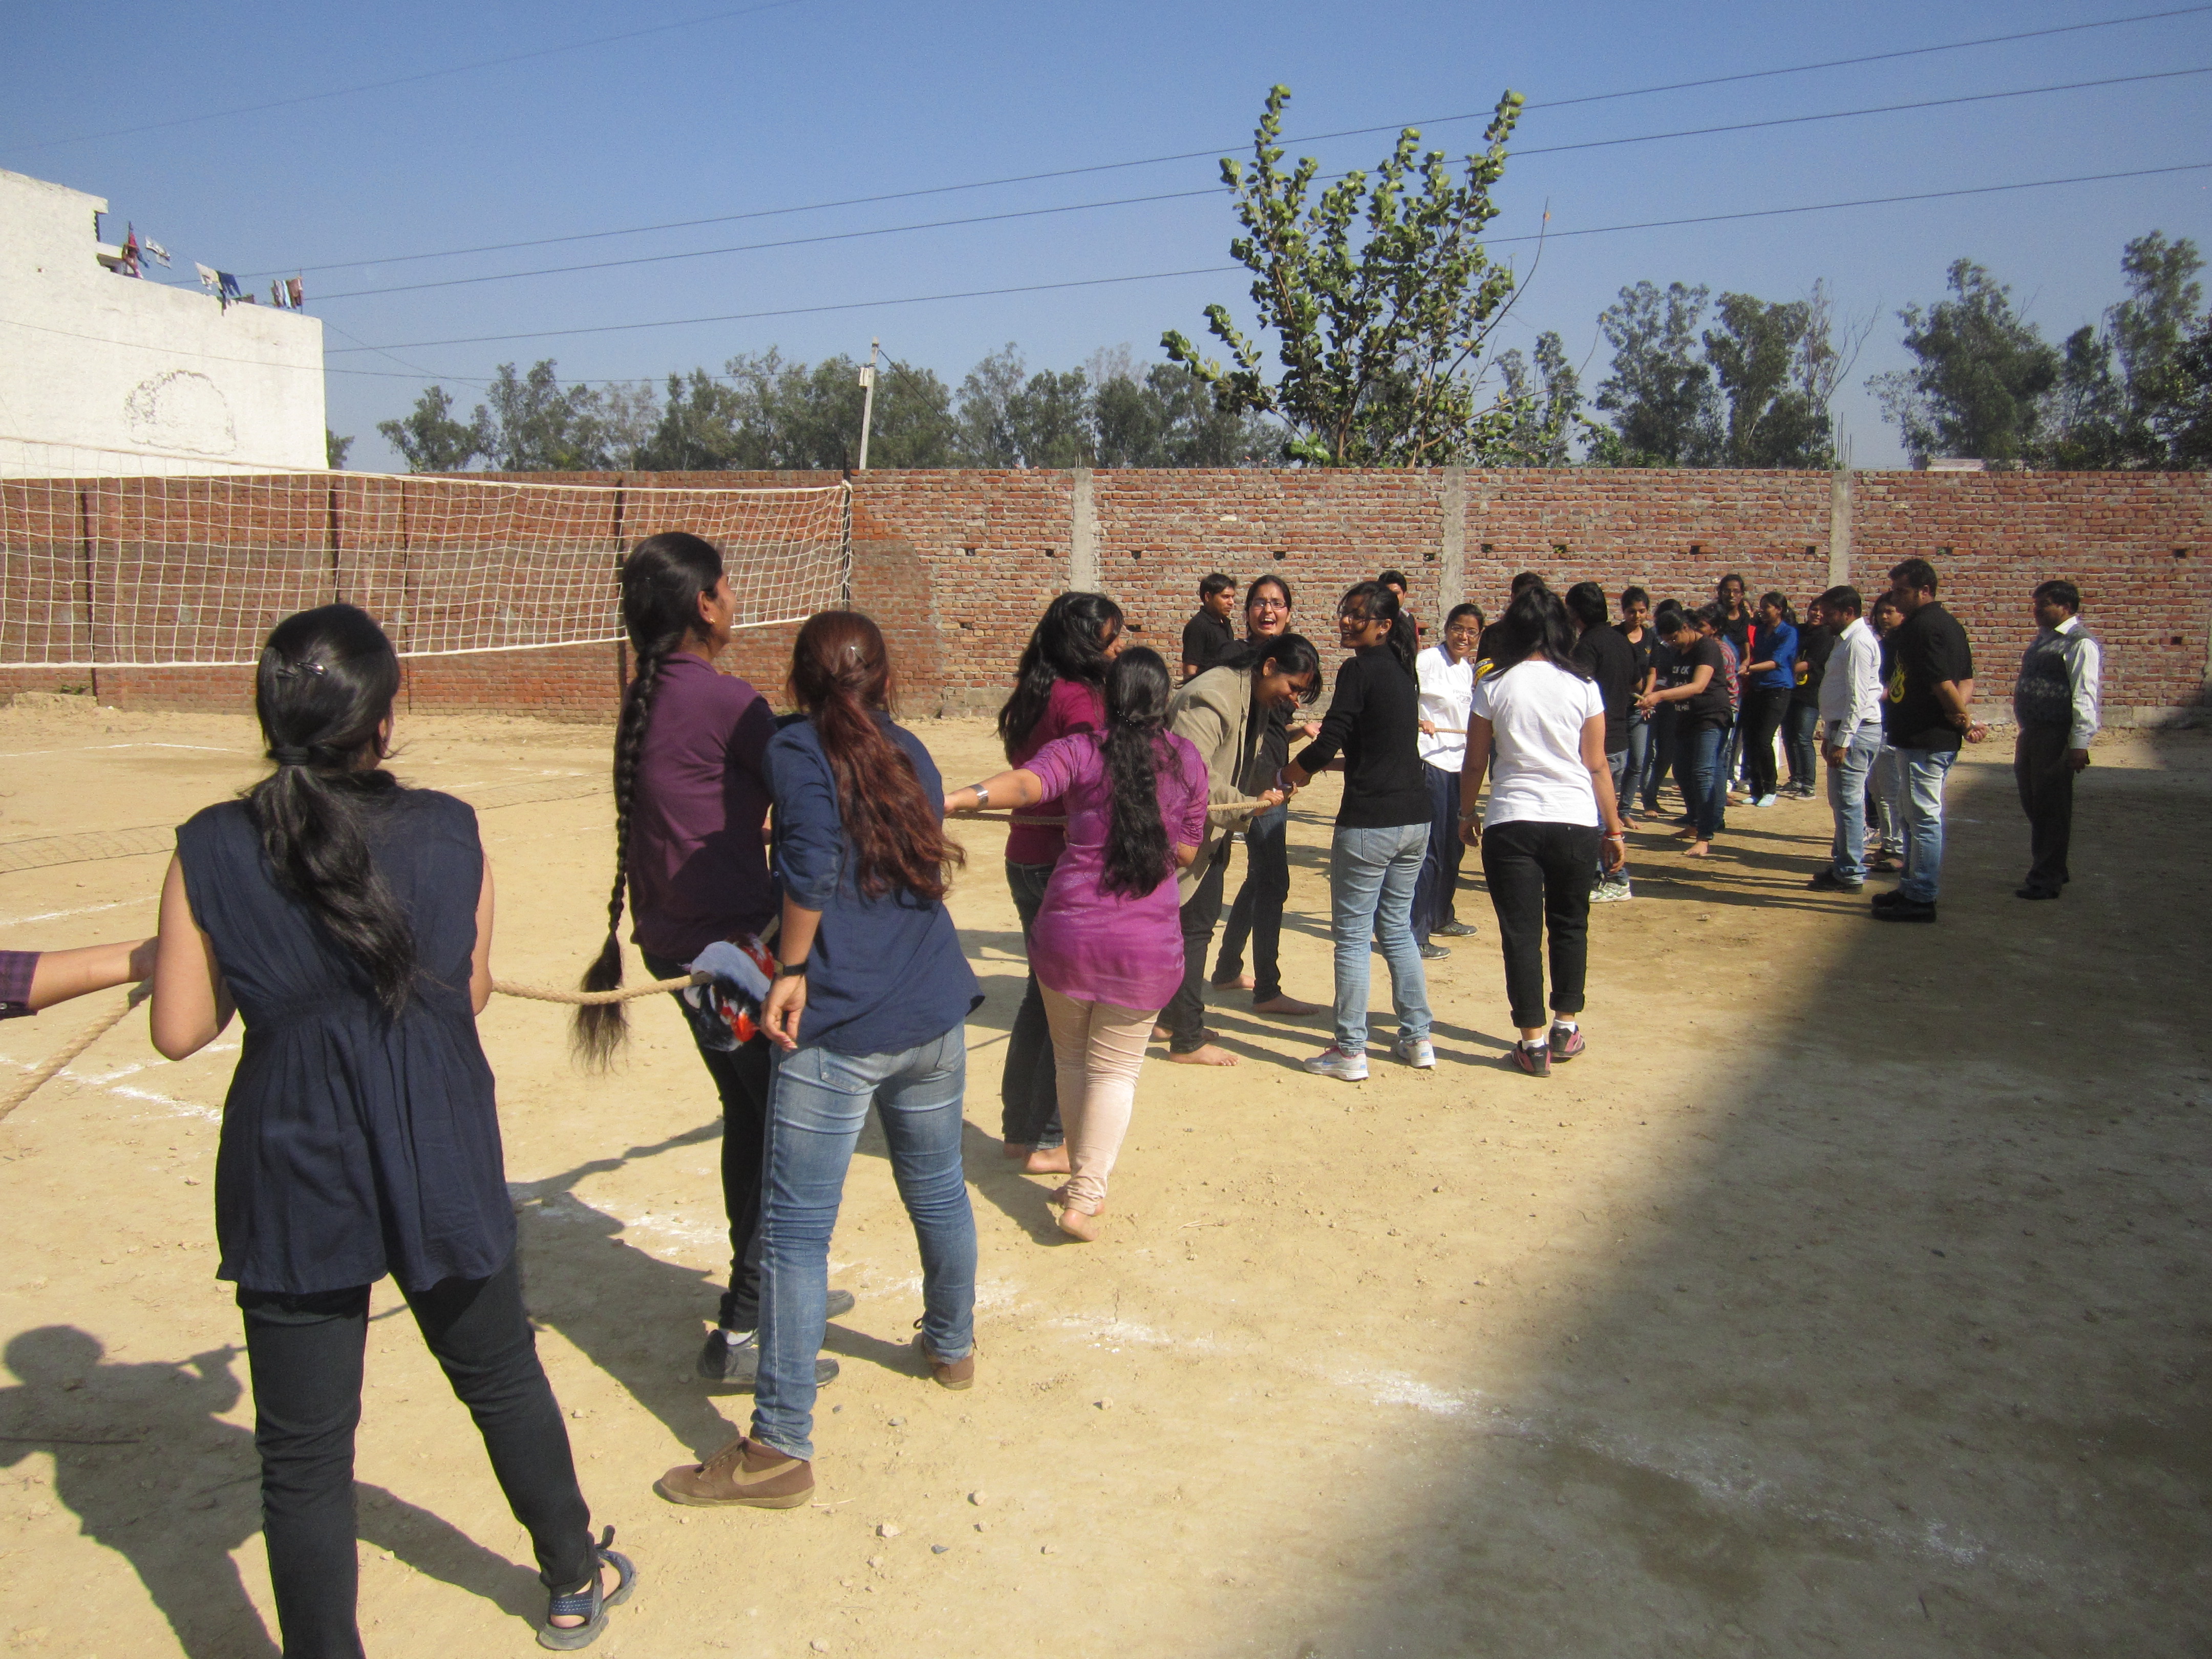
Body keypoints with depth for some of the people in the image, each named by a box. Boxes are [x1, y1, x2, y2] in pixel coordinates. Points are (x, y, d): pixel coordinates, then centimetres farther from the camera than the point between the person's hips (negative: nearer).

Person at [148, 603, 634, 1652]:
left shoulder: (210, 852, -12)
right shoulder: (448, 833, -10)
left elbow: (180, 1032, -7)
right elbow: (472, 992, 0)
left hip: (295, 1180, -1)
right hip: (442, 1163, 2)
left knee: (304, 1456, 11)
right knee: (503, 1380, 23)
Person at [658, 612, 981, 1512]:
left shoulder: (798, 749, -6)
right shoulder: (909, 753, 11)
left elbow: (812, 863, -22)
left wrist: (791, 972, -11)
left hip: (839, 1028, -6)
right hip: (934, 1014, 7)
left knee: (796, 1232, 0)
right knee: (937, 1187, 24)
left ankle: (780, 1448, 6)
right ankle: (952, 1345, 46)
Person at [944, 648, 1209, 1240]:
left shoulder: (1081, 751, -3)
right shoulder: (1188, 761, 4)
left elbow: (1026, 783, -25)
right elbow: (1186, 852, 9)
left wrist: (956, 799, -38)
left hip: (1067, 930, 0)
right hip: (1146, 942, 0)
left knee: (1072, 1060, 19)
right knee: (1114, 1070, 11)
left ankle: (1083, 1183, 28)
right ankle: (1084, 1198, 3)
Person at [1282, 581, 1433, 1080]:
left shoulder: (1359, 670, -11)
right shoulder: (1402, 670, 14)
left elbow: (1327, 743, -16)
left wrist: (1292, 772, 2)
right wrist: (1331, 758, 23)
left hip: (1369, 822, -8)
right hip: (1414, 818, 8)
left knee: (1352, 936, 1)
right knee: (1398, 928, 18)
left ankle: (1350, 1052, 5)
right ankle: (1418, 1039, 22)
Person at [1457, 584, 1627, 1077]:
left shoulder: (1493, 686, -2)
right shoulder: (1583, 686, -1)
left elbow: (1475, 762, 3)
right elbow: (1597, 765, 2)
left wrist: (1467, 814, 18)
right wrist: (1614, 829, 10)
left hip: (1511, 822, -1)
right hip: (1576, 820, 1)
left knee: (1521, 932, 4)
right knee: (1569, 925, 19)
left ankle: (1534, 1042, 6)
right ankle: (1565, 1027, 26)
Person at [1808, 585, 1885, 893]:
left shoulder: (1859, 642, -14)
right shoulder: (1846, 640, 17)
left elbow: (1858, 696, -20)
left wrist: (1842, 741, -21)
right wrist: (1830, 735, 21)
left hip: (1857, 730, -10)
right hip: (1842, 729, 10)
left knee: (1848, 801, -6)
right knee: (1841, 801, 15)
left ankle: (1850, 874, -2)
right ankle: (1842, 863, 23)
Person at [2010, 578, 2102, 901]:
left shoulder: (2081, 644, -12)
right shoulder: (2042, 639, 17)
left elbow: (2085, 697, -17)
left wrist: (2080, 744, -22)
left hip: (2057, 737, -9)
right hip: (2031, 734, 9)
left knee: (2050, 809, -3)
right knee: (2033, 803, 15)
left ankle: (2046, 880, 5)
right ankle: (2052, 870, 29)